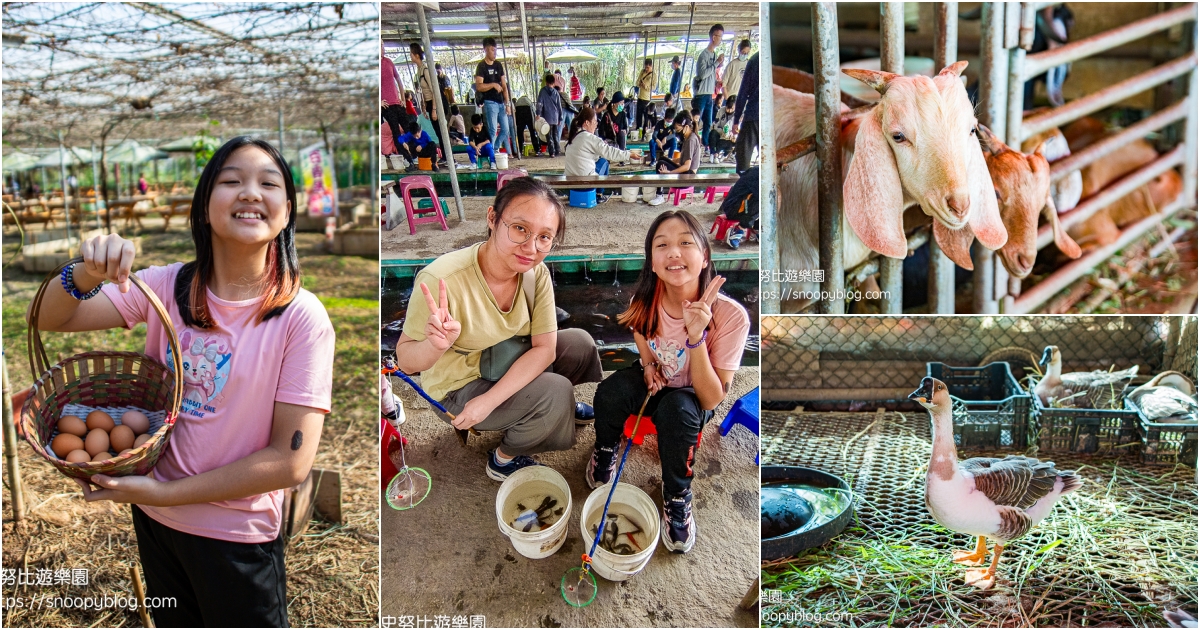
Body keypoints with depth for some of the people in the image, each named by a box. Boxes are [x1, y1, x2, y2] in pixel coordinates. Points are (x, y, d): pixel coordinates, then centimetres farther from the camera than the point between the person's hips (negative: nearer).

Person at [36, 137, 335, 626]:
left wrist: (163, 492, -18)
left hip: (237, 536, -4)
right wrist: (87, 273, -28)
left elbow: (290, 461, -20)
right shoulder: (167, 286, -6)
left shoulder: (302, 317, -19)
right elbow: (49, 320, -6)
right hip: (152, 516, 4)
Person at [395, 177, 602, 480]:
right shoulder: (441, 281, -34)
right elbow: (405, 361, -22)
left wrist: (489, 400, -28)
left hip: (510, 366, 6)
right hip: (457, 386, -6)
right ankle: (503, 459, 3)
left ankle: (562, 407, 25)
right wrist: (435, 345, -46)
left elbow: (544, 348, -17)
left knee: (580, 343, -4)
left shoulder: (536, 273, -17)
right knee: (555, 392, -22)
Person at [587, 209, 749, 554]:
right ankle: (606, 448, 4)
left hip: (693, 399, -2)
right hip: (655, 383, 3)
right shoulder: (646, 301, -19)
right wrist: (649, 364, -11)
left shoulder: (730, 315, -30)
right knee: (610, 391, -28)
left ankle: (677, 498, -12)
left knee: (676, 408, -36)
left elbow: (711, 400, -28)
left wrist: (696, 336, -41)